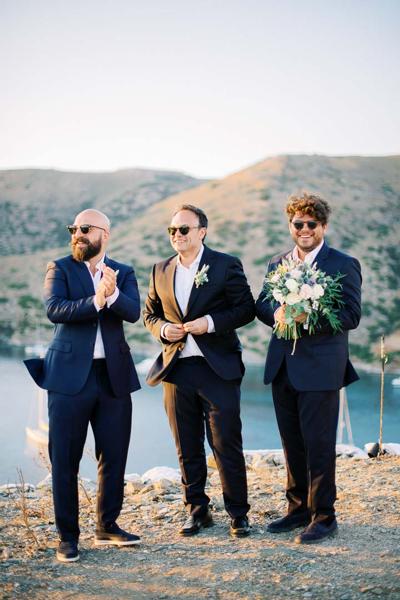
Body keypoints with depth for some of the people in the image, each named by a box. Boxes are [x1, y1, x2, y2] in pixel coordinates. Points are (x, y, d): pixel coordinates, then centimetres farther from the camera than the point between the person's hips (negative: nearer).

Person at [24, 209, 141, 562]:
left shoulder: (123, 274, 9)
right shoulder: (60, 269, 3)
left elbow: (133, 312, -9)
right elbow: (54, 309, -15)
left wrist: (113, 294, -29)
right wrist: (94, 301, -29)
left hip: (114, 375, 3)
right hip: (70, 374, -2)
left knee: (114, 456, 9)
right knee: (65, 459, 1)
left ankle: (108, 526, 25)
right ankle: (67, 536, 12)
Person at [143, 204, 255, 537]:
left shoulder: (226, 265, -2)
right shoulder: (161, 271, 11)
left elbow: (247, 308, -3)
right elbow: (150, 313, 19)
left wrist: (211, 322, -16)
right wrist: (163, 329, -3)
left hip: (219, 368, -4)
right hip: (177, 369, 4)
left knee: (227, 444, -1)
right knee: (188, 448, 10)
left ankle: (238, 512, 11)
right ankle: (197, 510, 22)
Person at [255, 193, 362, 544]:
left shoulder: (343, 265, -4)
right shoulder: (277, 264, 14)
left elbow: (352, 315, -12)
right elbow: (261, 305, 10)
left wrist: (309, 317, -24)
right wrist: (276, 314, -13)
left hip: (321, 368, -6)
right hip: (283, 367, 6)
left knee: (319, 444, -2)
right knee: (292, 443, 14)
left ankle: (323, 517, 8)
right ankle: (298, 509, 26)